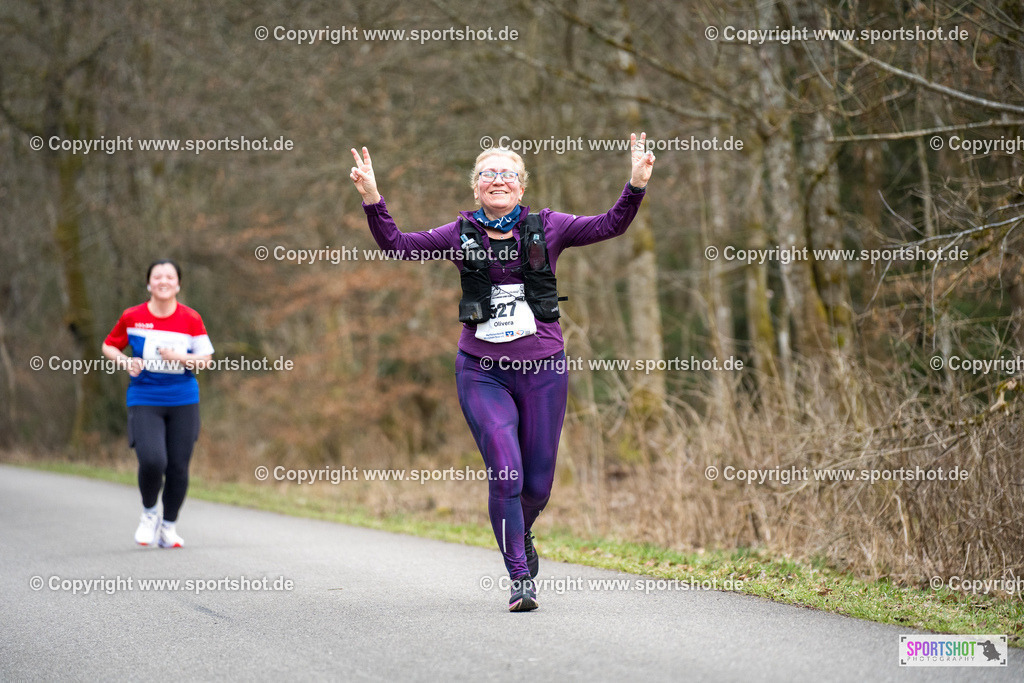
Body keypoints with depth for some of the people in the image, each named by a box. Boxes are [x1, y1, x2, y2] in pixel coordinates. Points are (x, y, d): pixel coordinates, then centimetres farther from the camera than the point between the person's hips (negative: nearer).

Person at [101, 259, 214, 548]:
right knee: (152, 461, -20)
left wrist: (178, 358, -16)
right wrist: (125, 361, -7)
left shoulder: (191, 319, 1)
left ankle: (168, 526, 22)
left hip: (183, 402, 1)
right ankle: (149, 513, 10)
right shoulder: (132, 317, 0)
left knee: (178, 467, 2)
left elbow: (206, 359, 1)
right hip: (144, 401, -1)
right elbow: (108, 346, 13)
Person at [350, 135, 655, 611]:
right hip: (482, 371, -1)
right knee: (505, 472, -14)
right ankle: (521, 579, -5)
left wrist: (636, 183, -16)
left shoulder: (546, 228, 4)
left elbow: (611, 225, -1)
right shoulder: (461, 234, 5)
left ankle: (520, 535, 41)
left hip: (543, 368, 1)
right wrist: (372, 198, -12)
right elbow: (397, 245, 1)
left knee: (538, 481, 6)